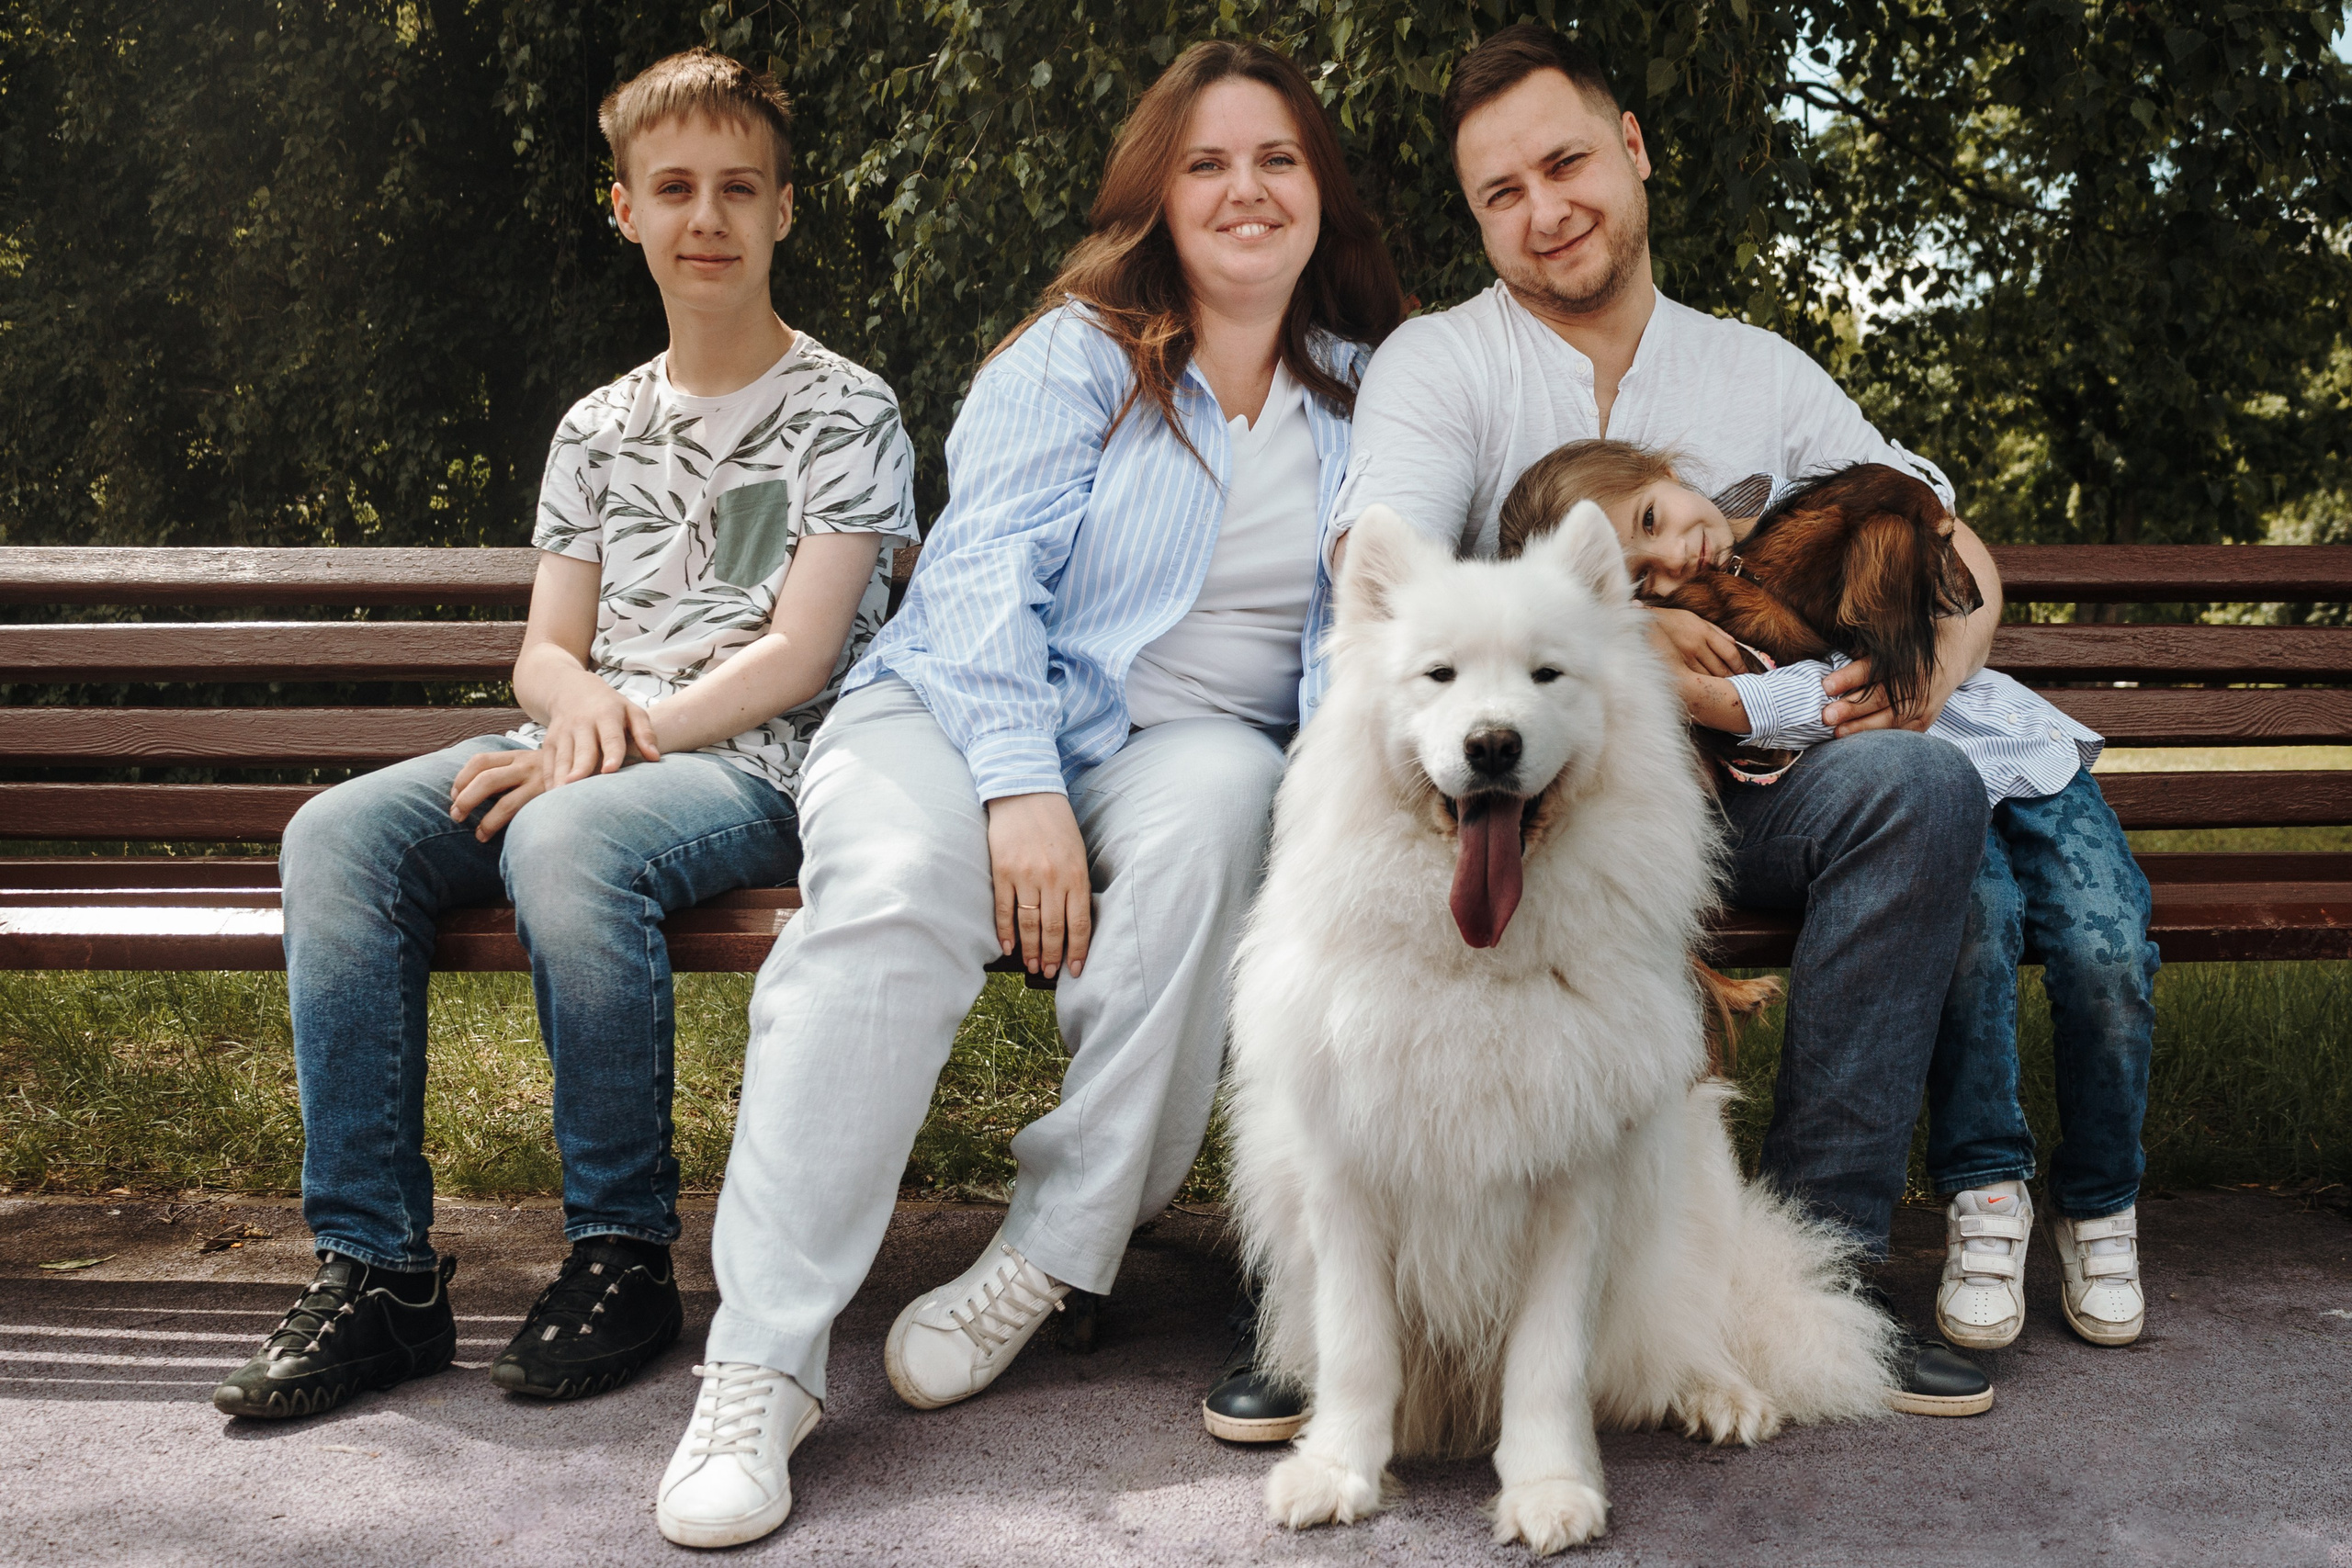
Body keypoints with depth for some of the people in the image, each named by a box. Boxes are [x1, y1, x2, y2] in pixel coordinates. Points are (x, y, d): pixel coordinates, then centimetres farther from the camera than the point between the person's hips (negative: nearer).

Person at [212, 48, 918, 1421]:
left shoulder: (845, 412, 3)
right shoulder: (601, 428, 20)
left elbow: (795, 659, -7)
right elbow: (546, 650, 15)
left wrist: (622, 732, -17)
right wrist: (581, 697, -10)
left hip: (754, 769, -5)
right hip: (591, 752, 6)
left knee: (563, 839, -37)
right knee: (340, 834, -20)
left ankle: (626, 1255, -21)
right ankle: (378, 1269, -19)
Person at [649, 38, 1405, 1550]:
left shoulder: (1368, 395, 15)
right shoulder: (1075, 356, 4)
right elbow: (986, 573, -7)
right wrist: (1020, 786, -22)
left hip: (1188, 739, 2)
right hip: (965, 711, -2)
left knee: (1212, 806, -36)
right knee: (900, 884, -35)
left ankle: (1050, 1254, -25)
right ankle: (762, 1367, -33)